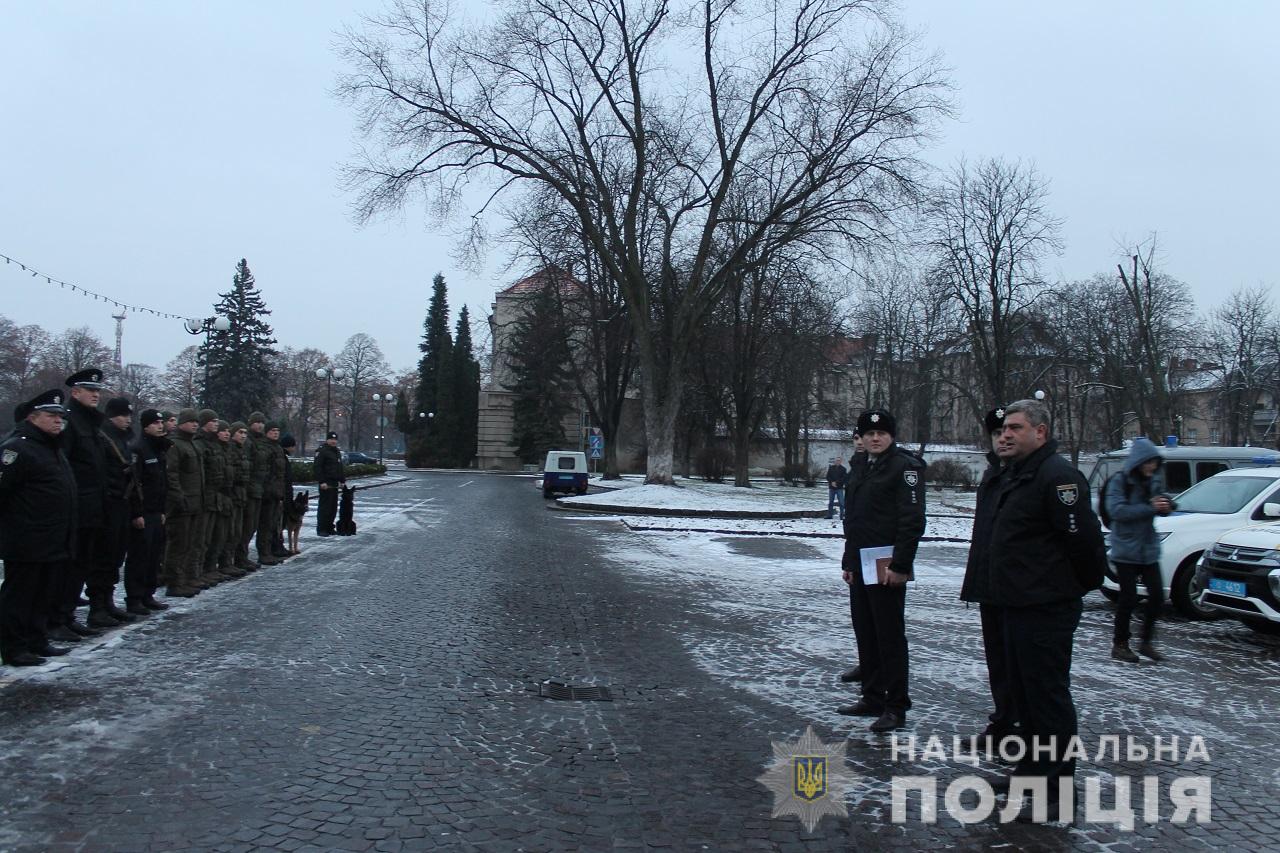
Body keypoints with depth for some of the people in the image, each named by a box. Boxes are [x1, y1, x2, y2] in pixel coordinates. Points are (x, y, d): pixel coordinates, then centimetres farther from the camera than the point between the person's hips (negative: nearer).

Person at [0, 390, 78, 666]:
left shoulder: (54, 448, 17)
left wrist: (68, 534, 24)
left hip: (54, 542, 9)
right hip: (26, 544, -9)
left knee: (45, 594, 16)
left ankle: (37, 641, 26)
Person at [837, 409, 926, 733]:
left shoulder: (905, 466, -10)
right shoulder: (860, 468, 16)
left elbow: (912, 520, -17)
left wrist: (900, 565, -20)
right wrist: (848, 561, 19)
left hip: (887, 569, -8)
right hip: (860, 567, 9)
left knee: (890, 636, -3)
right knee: (865, 634, 14)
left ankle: (896, 707, 5)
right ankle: (873, 698, 24)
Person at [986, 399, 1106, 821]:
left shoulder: (1057, 476, -18)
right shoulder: (1015, 474, 15)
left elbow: (1082, 537, -20)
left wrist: (1085, 582, -9)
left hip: (1047, 608, -11)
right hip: (1018, 604, 11)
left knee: (1048, 693, -4)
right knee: (1023, 691, 18)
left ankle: (1057, 787, 5)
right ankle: (1033, 767, 32)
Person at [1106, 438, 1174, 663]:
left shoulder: (1155, 481, 9)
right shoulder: (1119, 482, -9)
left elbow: (1163, 505, 15)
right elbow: (1116, 510, -20)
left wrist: (1166, 505, -10)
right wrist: (1150, 508, -26)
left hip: (1149, 549, 6)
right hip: (1126, 549, -6)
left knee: (1157, 595, 2)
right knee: (1129, 598, -4)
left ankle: (1146, 643, 17)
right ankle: (1120, 645, 11)